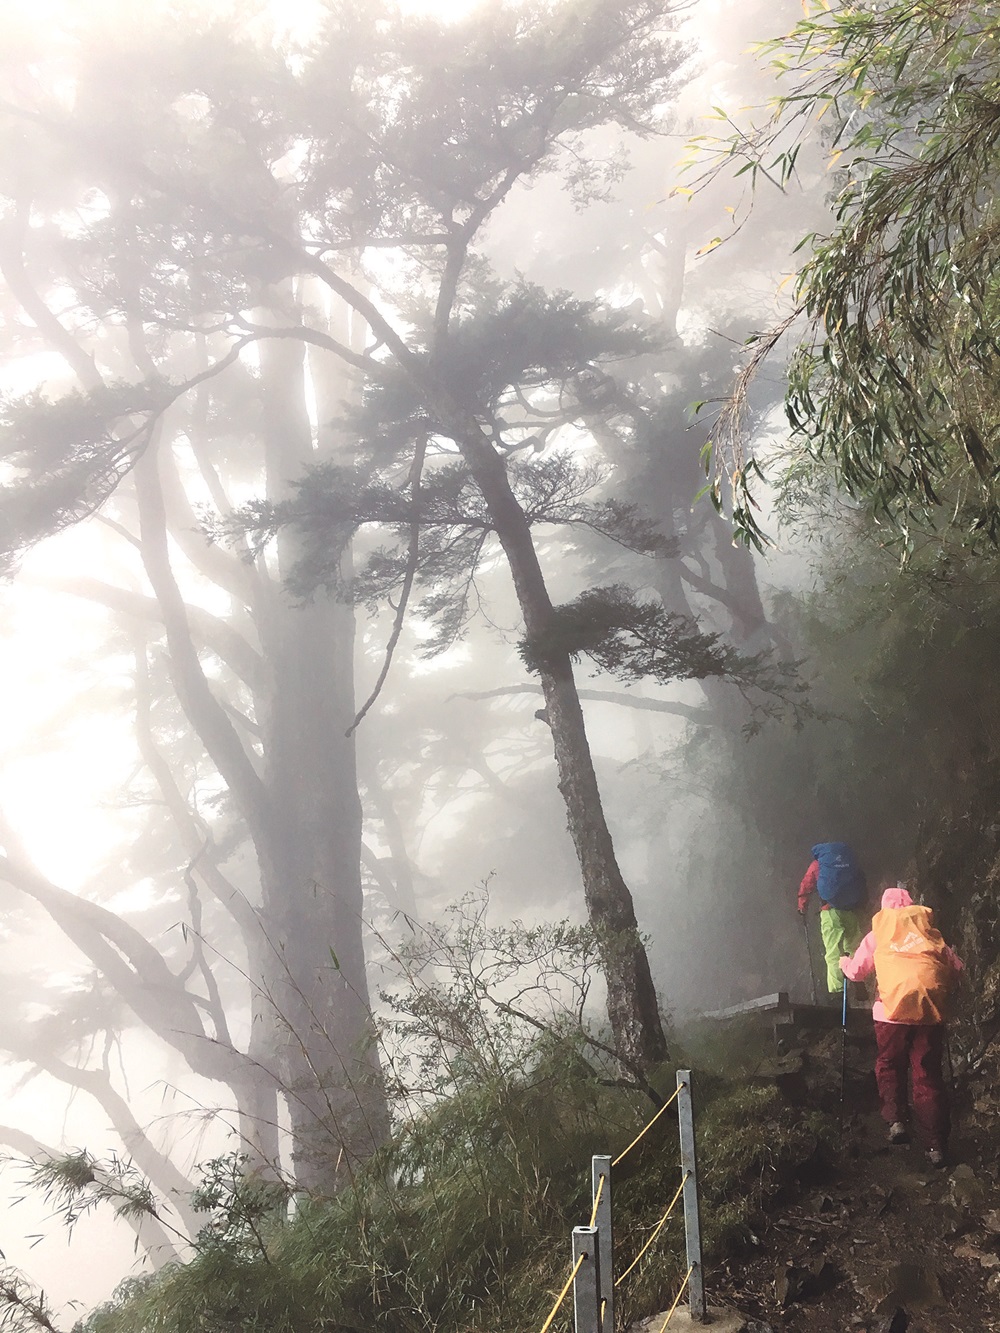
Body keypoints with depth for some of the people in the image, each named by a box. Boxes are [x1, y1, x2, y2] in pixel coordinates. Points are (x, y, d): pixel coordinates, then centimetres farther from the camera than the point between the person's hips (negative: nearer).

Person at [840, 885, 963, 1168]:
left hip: (895, 1008, -1)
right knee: (927, 1075, 8)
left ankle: (895, 1120, -4)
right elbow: (956, 967, 13)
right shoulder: (929, 931, 16)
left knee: (889, 1066, 17)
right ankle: (936, 1145, 4)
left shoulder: (877, 934, 13)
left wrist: (843, 962, 38)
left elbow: (856, 972, 17)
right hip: (932, 1009, 1)